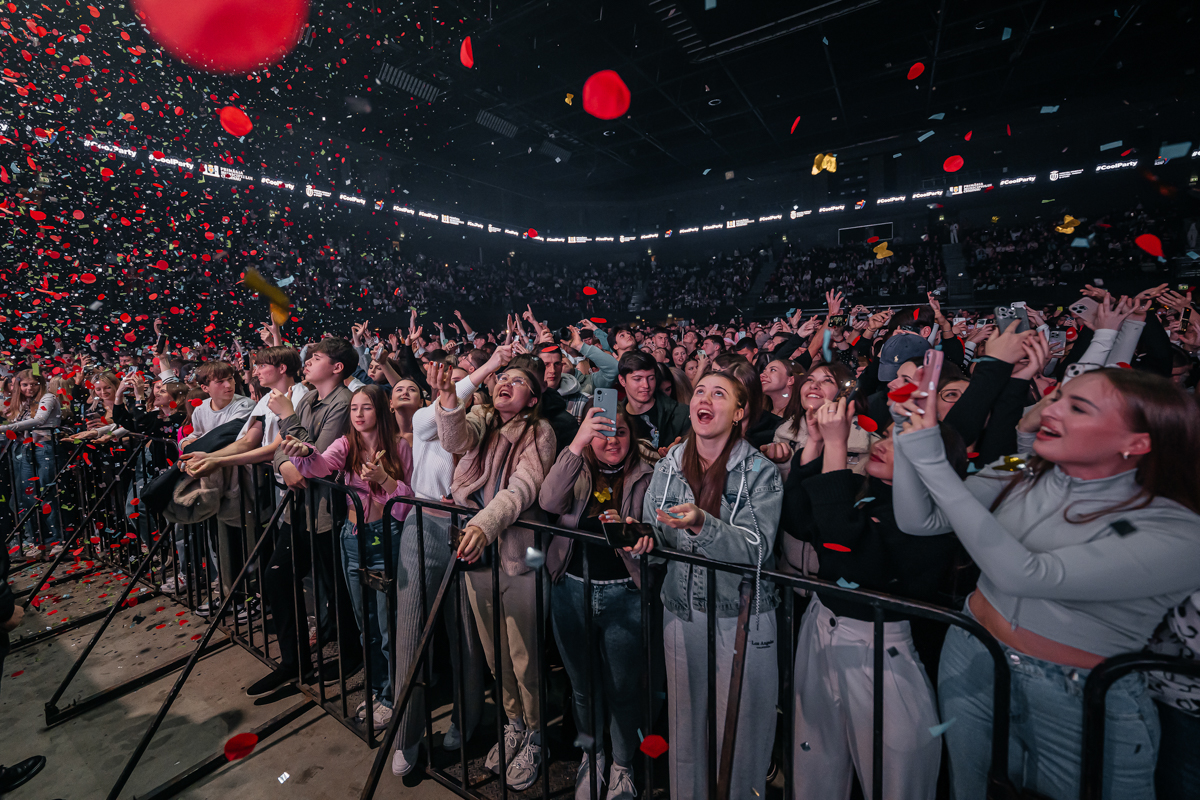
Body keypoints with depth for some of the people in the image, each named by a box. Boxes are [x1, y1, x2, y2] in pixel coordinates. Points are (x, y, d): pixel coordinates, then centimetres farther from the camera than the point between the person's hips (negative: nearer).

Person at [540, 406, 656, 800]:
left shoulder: (645, 477, -4)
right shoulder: (577, 472, 0)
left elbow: (652, 536, -9)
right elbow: (549, 503, -19)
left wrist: (638, 532, -34)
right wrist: (575, 446, -28)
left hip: (624, 594, -2)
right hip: (572, 590, 2)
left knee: (622, 689, 14)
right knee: (583, 684, 21)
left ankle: (622, 766, 41)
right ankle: (592, 756, 48)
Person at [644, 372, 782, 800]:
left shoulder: (761, 472, -9)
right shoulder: (668, 466, 2)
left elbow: (756, 549, -18)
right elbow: (654, 535, 8)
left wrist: (702, 525, -33)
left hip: (743, 617, -3)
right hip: (682, 611, 3)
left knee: (739, 728, 9)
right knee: (685, 721, 17)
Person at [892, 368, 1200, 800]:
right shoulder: (1022, 475, -7)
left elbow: (1023, 574, -34)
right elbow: (918, 521, -11)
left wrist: (932, 463, -35)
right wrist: (915, 437, -23)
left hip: (1083, 699, -4)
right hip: (973, 658, 5)